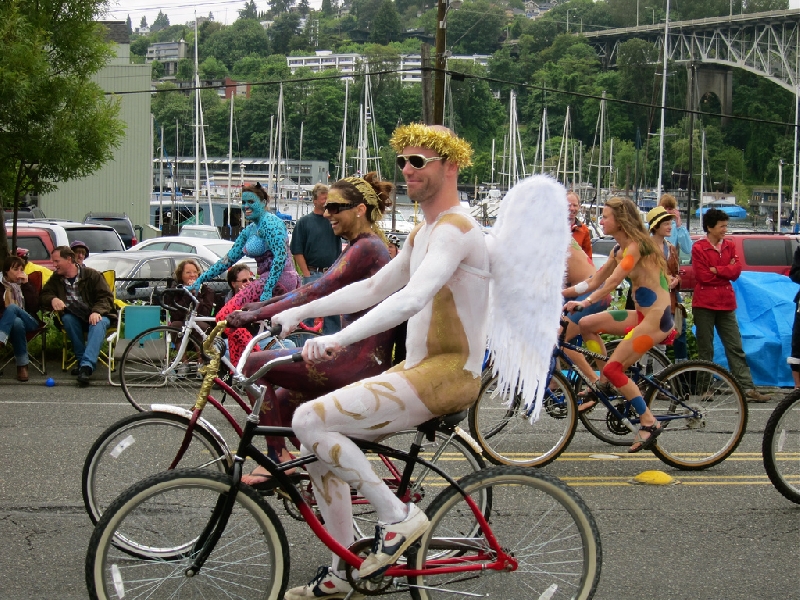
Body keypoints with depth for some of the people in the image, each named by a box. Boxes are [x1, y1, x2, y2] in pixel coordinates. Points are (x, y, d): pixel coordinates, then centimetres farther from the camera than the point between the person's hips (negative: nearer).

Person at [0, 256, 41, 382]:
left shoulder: (26, 285, 18)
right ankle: (22, 366, -44)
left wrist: (26, 285, -2)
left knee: (12, 308, -35)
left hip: (29, 321, 0)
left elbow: (35, 307, 1)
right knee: (17, 323, -41)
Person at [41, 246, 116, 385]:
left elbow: (106, 297, -10)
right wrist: (53, 299, -20)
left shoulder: (92, 275, -7)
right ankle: (81, 360, -26)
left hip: (96, 316, -4)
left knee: (98, 324, -37)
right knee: (67, 319, -30)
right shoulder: (56, 279, 7)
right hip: (75, 318, 4)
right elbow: (44, 295, 4)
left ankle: (87, 366, -53)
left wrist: (97, 311, -30)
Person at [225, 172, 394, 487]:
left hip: (359, 363, -10)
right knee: (282, 401, 20)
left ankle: (278, 458, -5)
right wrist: (262, 306, 16)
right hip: (364, 358, 10)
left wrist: (255, 315, -23)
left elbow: (316, 292, -22)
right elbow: (316, 288, 22)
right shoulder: (364, 246, 18)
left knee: (256, 363, -10)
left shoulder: (366, 248, -14)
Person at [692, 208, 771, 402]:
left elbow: (736, 271, 1)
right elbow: (703, 276, -13)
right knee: (705, 349, 3)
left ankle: (747, 388, -3)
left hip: (726, 303, 4)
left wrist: (715, 270, -11)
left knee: (735, 347, 1)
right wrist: (726, 271, -5)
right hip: (704, 304, -4)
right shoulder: (698, 248, -5)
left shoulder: (729, 246, 11)